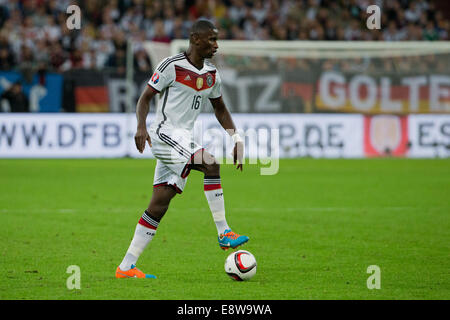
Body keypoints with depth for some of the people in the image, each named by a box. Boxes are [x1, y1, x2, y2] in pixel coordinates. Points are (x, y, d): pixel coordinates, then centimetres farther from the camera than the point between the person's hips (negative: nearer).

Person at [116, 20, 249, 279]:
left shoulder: (212, 74, 12)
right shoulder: (172, 66, -9)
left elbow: (220, 109, 23)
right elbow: (146, 97, -6)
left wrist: (237, 139, 12)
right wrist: (142, 126, -22)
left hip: (185, 140, 7)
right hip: (165, 134, -7)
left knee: (159, 206, 2)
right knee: (211, 164, -26)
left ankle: (126, 267, 4)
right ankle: (224, 233, -22)